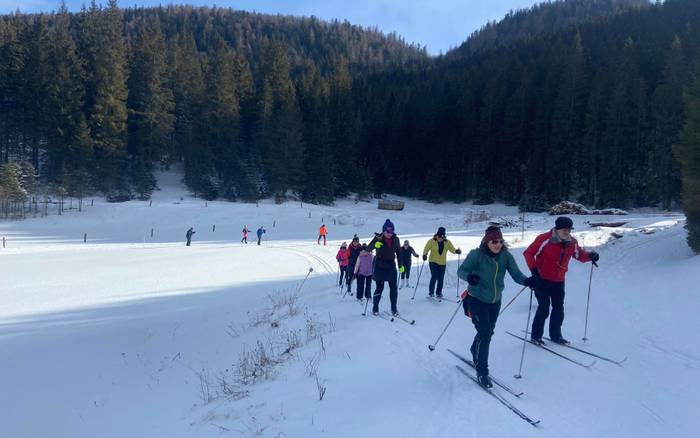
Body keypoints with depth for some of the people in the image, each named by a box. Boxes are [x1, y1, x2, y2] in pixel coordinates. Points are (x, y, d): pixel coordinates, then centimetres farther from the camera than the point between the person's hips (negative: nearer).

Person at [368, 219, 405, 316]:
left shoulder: (395, 239, 1)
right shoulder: (378, 238, -9)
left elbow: (399, 252, 11)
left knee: (393, 287, -1)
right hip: (380, 267, -3)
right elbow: (369, 248, -19)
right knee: (379, 287, -1)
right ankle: (375, 308, 15)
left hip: (391, 266, 3)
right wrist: (375, 244, -40)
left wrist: (401, 265, 8)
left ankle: (394, 308, 9)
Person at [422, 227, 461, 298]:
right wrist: (425, 255, -28)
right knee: (434, 277, -14)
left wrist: (457, 251, -22)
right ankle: (431, 292, -3)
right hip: (433, 262, -3)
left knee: (441, 279, 4)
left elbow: (452, 249, -1)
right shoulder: (431, 241, -7)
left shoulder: (447, 242, 1)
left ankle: (439, 293, 18)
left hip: (443, 263, 3)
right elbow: (426, 249, -10)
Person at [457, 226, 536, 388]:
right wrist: (469, 277, -37)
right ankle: (482, 372, -3)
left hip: (495, 301, 5)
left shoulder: (506, 256, -7)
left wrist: (527, 281, -35)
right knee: (485, 333, -14)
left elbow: (516, 274, -14)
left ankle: (475, 351, 51)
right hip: (477, 300, -5)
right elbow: (461, 270, -14)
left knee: (488, 332, 20)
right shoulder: (476, 254, -18)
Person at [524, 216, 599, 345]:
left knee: (559, 309, 11)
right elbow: (529, 253, -14)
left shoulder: (572, 242, -1)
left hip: (559, 281, 6)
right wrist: (534, 269, -22)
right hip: (542, 279, -6)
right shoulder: (545, 239, -18)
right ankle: (535, 335, 9)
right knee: (544, 308, -6)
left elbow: (579, 255, 13)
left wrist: (590, 256, -7)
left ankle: (555, 335, 26)